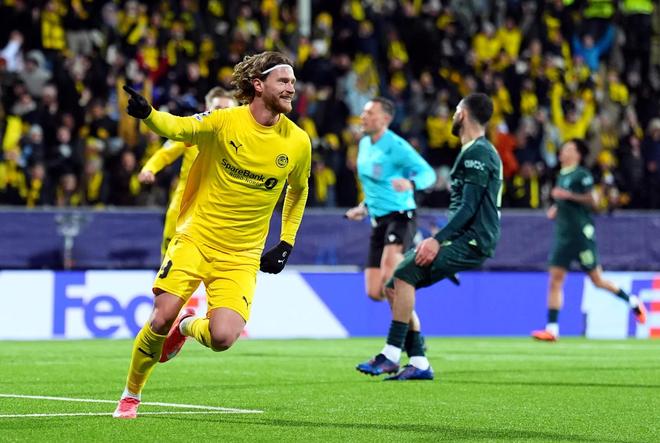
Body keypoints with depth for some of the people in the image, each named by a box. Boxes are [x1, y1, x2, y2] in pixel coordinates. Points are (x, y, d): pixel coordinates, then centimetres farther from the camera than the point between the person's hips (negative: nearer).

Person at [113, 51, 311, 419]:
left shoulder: (298, 143, 1)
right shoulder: (224, 122, -9)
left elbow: (299, 190, 19)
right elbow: (179, 127, -23)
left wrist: (287, 243, 14)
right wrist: (147, 114, -45)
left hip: (241, 257, 2)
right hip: (196, 239, -2)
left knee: (222, 339, -17)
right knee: (161, 320, -16)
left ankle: (188, 327, 21)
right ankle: (131, 395, 10)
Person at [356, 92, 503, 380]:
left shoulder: (478, 153, -10)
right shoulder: (475, 151, 22)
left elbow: (469, 207, -19)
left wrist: (438, 240, -24)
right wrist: (438, 239, 20)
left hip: (471, 243, -10)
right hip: (463, 239, 10)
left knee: (405, 273, -25)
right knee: (393, 286, 4)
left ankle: (391, 355, -25)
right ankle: (418, 363, 0)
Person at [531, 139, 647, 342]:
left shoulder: (582, 175, -9)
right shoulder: (562, 175, 16)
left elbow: (592, 201, -14)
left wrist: (568, 195, -21)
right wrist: (556, 209, 11)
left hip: (582, 233, -7)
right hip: (563, 235, 8)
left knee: (597, 279, 1)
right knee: (555, 280, -4)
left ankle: (633, 302, 22)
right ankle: (552, 328, -6)